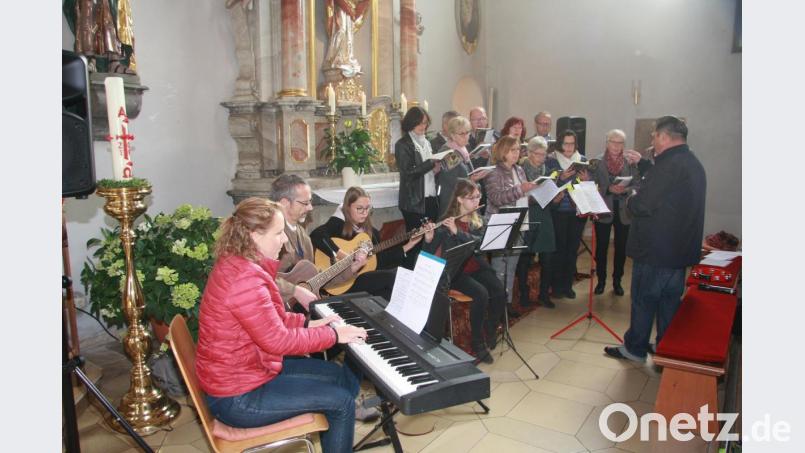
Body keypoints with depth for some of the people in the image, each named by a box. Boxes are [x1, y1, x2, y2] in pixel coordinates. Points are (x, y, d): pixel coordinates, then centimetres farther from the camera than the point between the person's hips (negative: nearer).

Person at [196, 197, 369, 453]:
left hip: (246, 367, 10)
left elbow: (270, 318, 14)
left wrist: (308, 323, 4)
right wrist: (333, 335, -17)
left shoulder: (237, 264, 4)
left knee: (347, 378, 9)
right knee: (342, 401, -8)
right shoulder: (244, 278, -29)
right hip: (238, 396, -10)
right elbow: (278, 340, -26)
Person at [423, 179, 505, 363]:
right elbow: (428, 253, -10)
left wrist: (457, 231, -24)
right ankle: (477, 343, -12)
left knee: (500, 291, -20)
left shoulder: (477, 221, 8)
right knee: (481, 293, -29)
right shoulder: (446, 222, -6)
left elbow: (480, 242, -12)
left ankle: (491, 332, 4)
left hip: (476, 267, 5)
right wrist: (428, 239, -31)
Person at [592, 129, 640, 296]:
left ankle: (617, 281, 23)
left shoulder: (630, 162, 2)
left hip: (624, 211, 1)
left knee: (621, 248, 9)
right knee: (601, 247, 6)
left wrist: (625, 189, -18)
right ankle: (601, 280, 20)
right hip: (603, 210, -1)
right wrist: (609, 189, -18)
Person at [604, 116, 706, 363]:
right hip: (680, 249, 9)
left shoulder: (670, 165, -23)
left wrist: (632, 197, -4)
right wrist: (642, 164, 23)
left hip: (655, 251, -9)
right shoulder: (693, 163, 9)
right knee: (669, 301, 17)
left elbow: (641, 205, -25)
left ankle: (635, 348, 19)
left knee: (643, 299, 5)